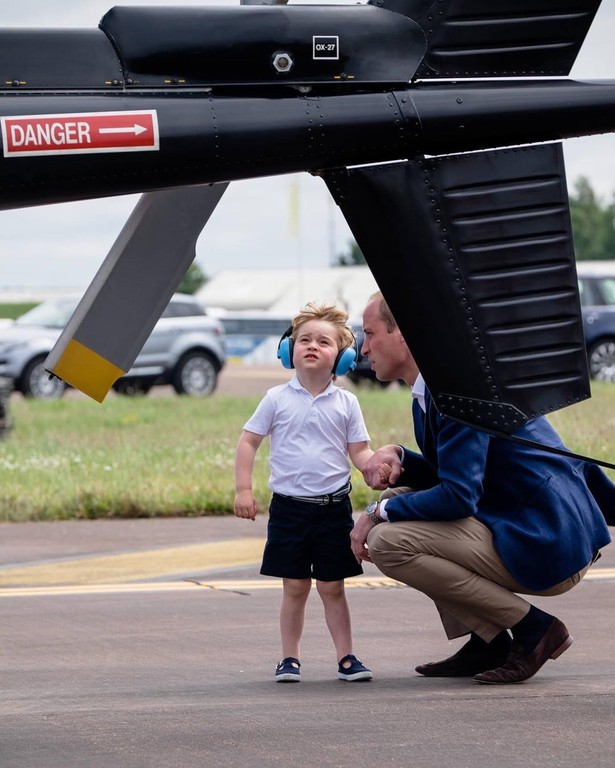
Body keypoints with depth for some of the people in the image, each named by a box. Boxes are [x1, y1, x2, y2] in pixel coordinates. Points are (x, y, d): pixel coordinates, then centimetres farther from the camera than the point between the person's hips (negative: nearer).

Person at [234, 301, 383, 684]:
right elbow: (249, 441, 3)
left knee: (332, 587, 5)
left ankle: (346, 657, 9)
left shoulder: (346, 403, 3)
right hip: (289, 505, 0)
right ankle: (290, 658, 11)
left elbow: (360, 451, 3)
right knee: (295, 587, 3)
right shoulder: (277, 399, 0)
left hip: (333, 506, 1)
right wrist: (243, 489, -3)